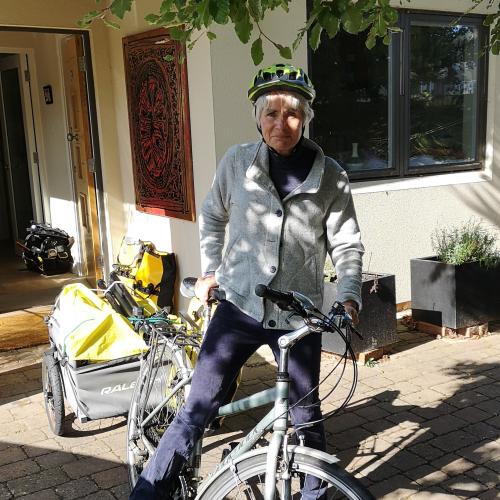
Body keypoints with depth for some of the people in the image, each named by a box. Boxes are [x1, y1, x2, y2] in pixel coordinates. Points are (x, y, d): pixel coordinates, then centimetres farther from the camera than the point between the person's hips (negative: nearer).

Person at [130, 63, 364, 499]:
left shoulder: (330, 176, -5)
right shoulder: (237, 162, -4)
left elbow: (347, 245, 0)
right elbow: (212, 216, 13)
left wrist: (349, 298, -13)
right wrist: (210, 271, 10)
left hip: (299, 316, 1)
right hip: (239, 306, 0)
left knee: (306, 417, 14)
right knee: (198, 408, -2)